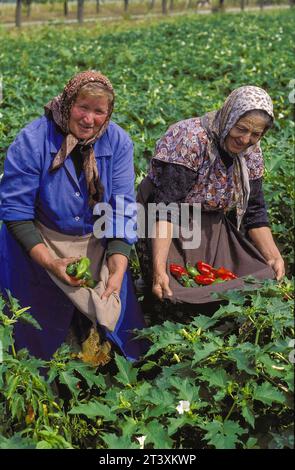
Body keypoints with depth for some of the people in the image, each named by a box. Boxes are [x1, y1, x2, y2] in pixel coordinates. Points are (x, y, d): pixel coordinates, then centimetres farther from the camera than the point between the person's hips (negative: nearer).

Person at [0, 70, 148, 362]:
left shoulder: (118, 142, -10)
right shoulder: (32, 141, -19)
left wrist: (117, 271, -24)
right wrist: (50, 263, -24)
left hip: (97, 244, 3)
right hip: (39, 243, -2)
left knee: (110, 314, 3)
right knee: (40, 333, -1)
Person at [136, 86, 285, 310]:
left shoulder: (251, 153, -4)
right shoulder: (191, 140, -25)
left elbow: (254, 211, 3)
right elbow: (165, 207, -31)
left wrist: (274, 257, -12)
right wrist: (159, 268, -38)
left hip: (212, 228, 6)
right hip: (170, 230, -6)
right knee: (179, 293, -16)